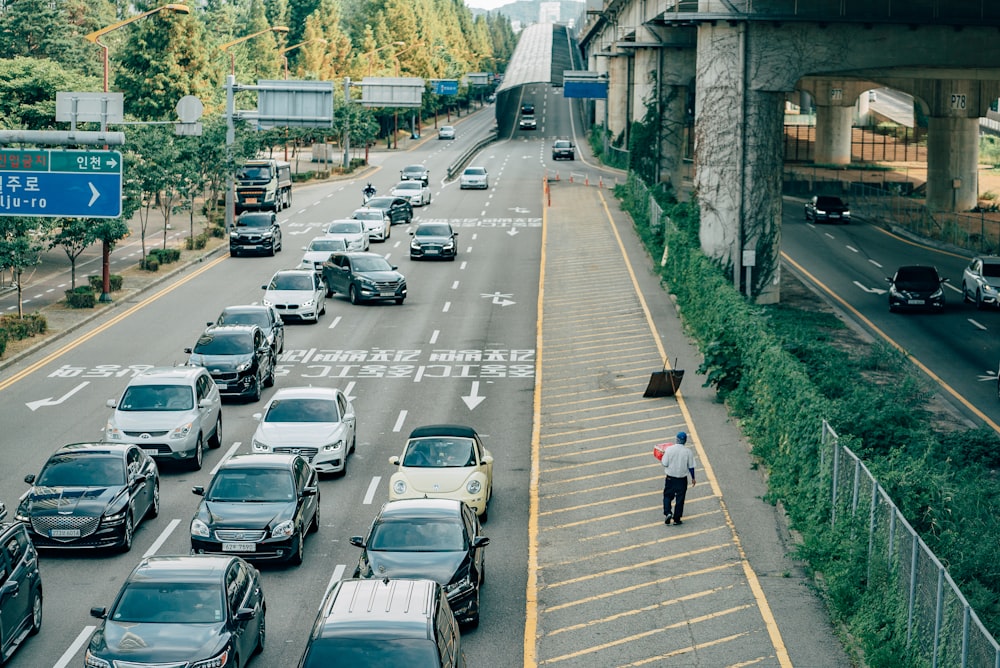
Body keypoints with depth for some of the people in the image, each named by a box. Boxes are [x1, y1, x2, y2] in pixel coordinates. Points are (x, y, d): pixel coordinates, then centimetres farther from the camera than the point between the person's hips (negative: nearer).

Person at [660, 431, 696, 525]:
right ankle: (677, 518, 12)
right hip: (682, 479, 0)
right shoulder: (688, 451, -9)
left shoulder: (669, 449, -13)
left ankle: (667, 513, -5)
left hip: (670, 478, 0)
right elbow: (691, 467, -2)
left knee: (667, 496, 15)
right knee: (680, 498, 10)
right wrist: (693, 478, 11)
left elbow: (665, 464, -10)